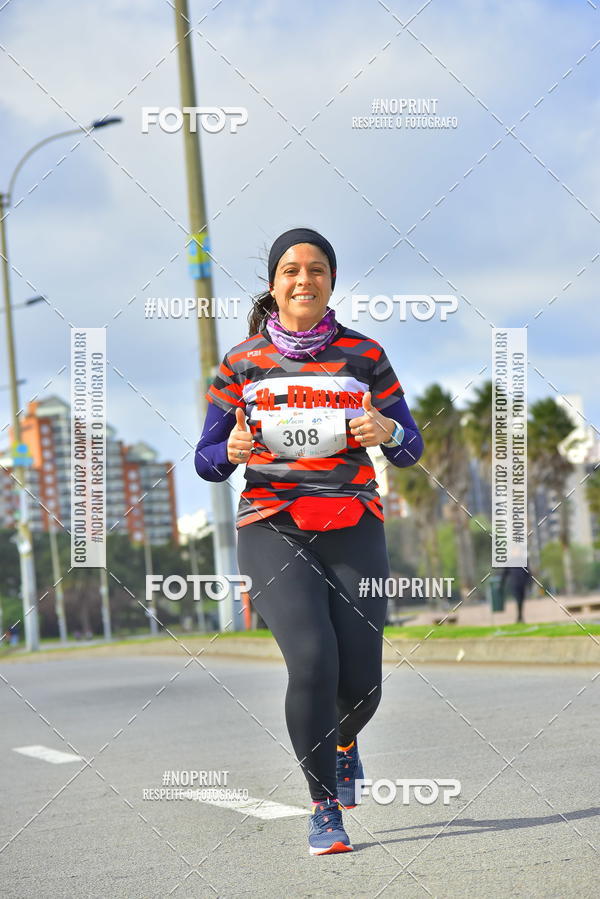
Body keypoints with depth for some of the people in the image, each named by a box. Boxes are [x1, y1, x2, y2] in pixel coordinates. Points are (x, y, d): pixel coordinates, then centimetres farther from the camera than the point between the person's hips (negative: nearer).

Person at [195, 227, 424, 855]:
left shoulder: (364, 355, 7)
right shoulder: (242, 362, 6)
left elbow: (411, 450, 10)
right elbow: (206, 461, 10)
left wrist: (388, 433, -12)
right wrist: (232, 452, -13)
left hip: (353, 528, 1)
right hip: (272, 528, -1)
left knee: (361, 681, -3)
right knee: (312, 660, -21)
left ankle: (343, 740, 36)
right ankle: (323, 806, -4)